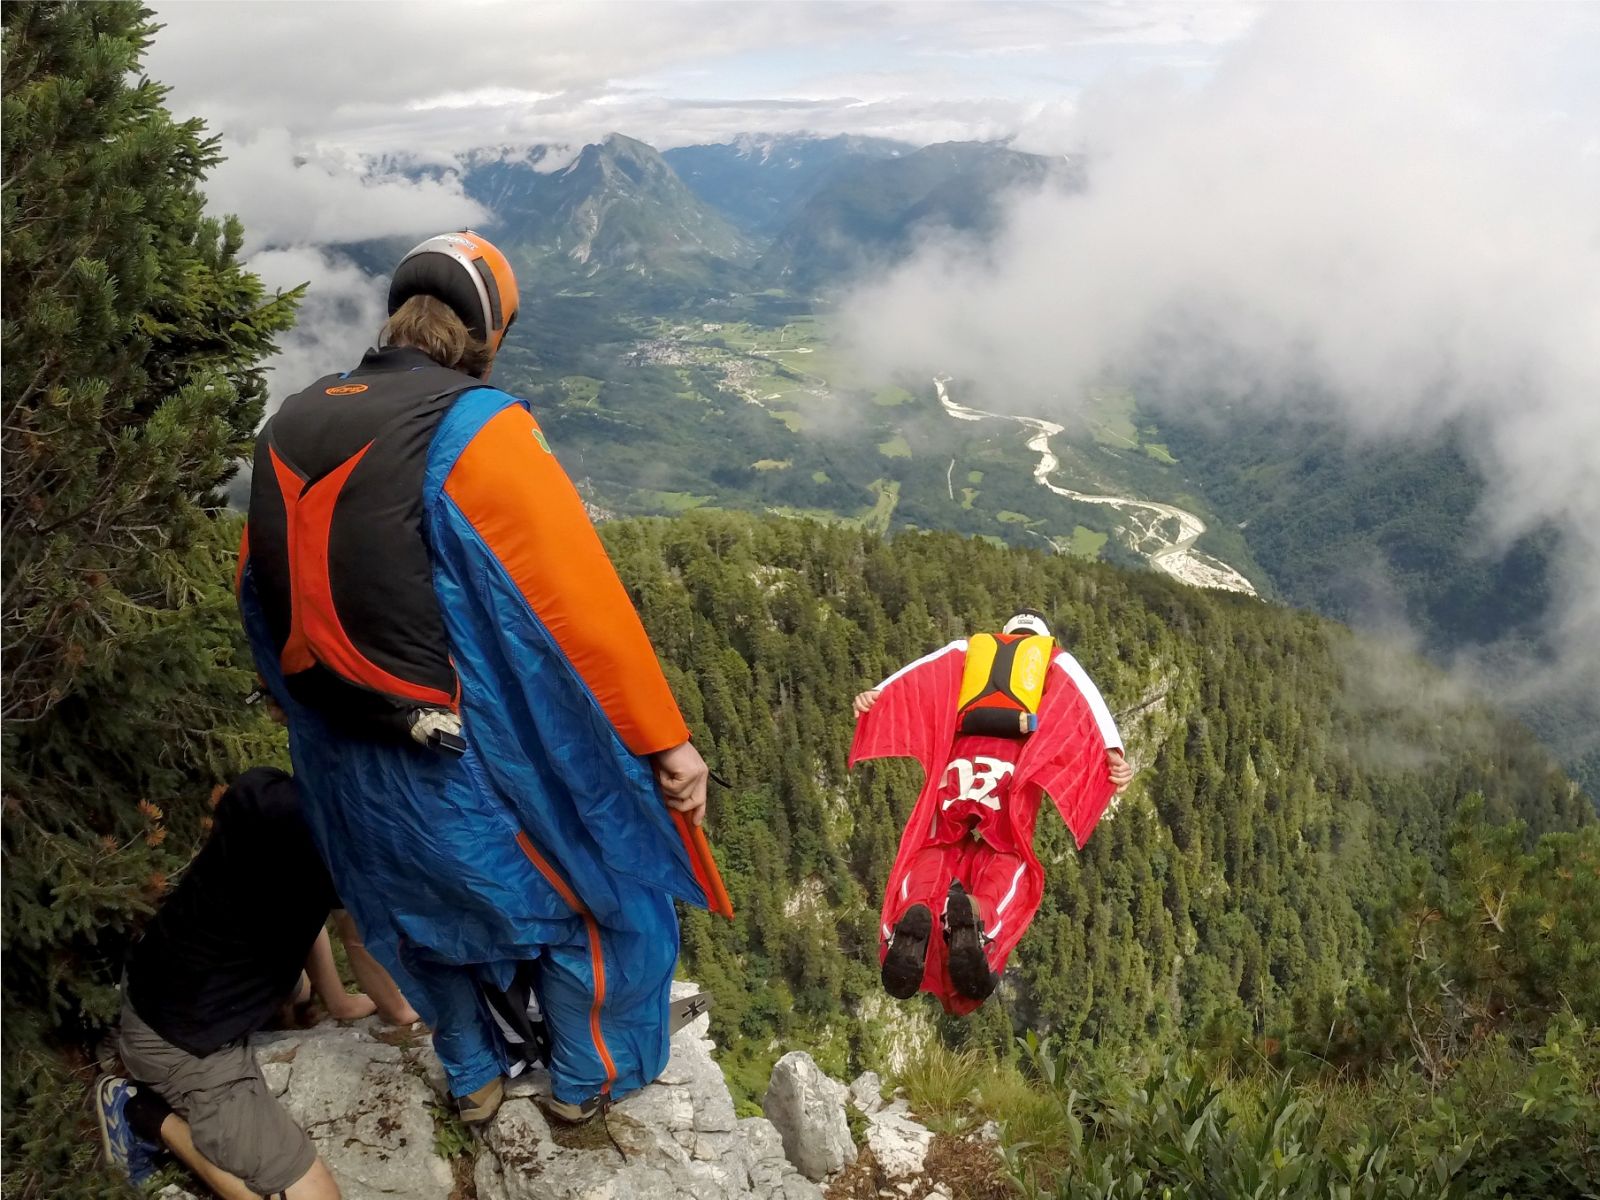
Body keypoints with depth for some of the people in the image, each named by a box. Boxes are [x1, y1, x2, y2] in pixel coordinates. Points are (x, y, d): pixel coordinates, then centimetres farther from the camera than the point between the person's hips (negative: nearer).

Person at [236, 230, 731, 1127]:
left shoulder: (287, 429, 0)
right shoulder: (478, 426, -20)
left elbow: (266, 601, 10)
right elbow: (583, 603, -23)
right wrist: (666, 739, -14)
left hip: (348, 765, 6)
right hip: (478, 759, -6)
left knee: (425, 911, 29)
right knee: (586, 898, 20)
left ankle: (473, 1079, 50)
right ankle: (585, 1081, 39)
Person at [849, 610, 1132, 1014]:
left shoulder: (968, 646, 28)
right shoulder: (1056, 658, 26)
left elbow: (922, 672, 10)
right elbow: (1087, 696, 8)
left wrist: (877, 693, -5)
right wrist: (1113, 751, -7)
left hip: (960, 757, 1)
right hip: (1016, 763, -1)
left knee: (934, 850, 4)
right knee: (1009, 861, -3)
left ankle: (915, 911, -32)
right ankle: (978, 915, -39)